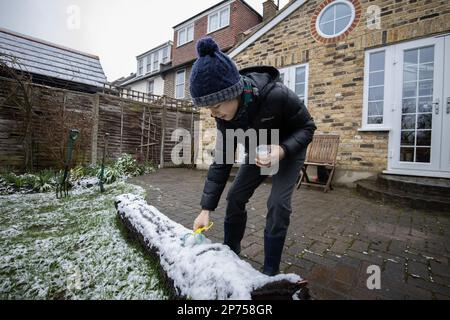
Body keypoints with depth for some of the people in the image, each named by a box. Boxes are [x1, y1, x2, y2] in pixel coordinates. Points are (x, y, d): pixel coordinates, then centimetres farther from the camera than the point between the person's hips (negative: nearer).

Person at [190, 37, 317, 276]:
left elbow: (307, 127, -20)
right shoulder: (225, 115, -21)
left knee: (278, 204, -16)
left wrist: (282, 150, -41)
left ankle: (271, 271, 5)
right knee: (235, 196, -1)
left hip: (289, 150, -4)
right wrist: (206, 208, -18)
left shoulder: (276, 95, -37)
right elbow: (221, 160, -17)